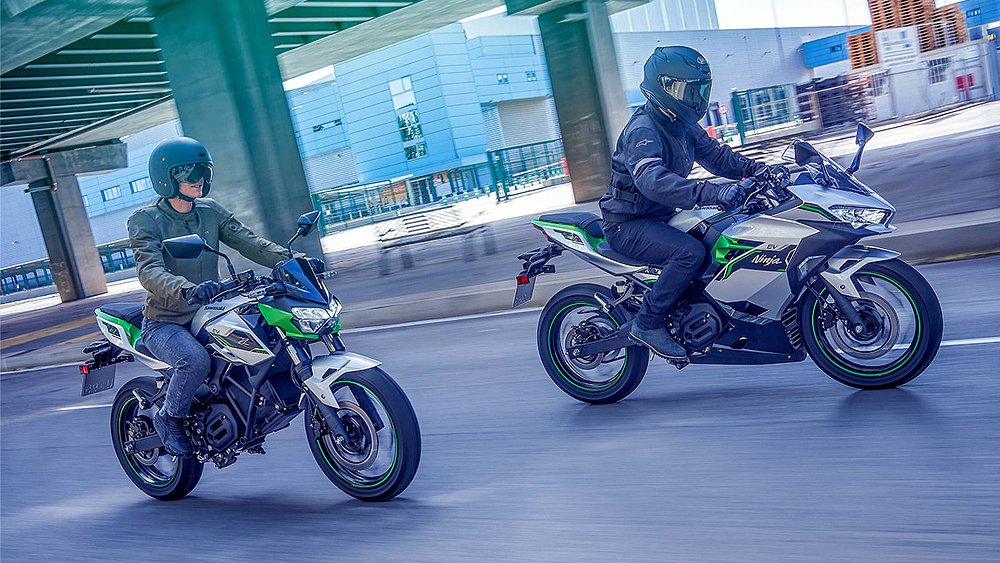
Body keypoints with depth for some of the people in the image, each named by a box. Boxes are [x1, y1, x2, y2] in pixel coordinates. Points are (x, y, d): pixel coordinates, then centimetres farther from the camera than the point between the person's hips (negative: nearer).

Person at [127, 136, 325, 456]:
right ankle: (169, 418, -3)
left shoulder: (211, 212, 6)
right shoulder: (144, 221, -11)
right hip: (164, 323, -5)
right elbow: (150, 272, -27)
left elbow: (249, 242, -5)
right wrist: (188, 290, -48)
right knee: (196, 360, -35)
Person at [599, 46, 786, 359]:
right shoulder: (643, 130, -23)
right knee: (691, 253, -30)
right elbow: (651, 179, -41)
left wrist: (758, 169, -3)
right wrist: (713, 193, -51)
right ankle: (648, 324, -18)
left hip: (661, 217, 10)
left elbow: (714, 154, 15)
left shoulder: (683, 126, 9)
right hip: (629, 225, -10)